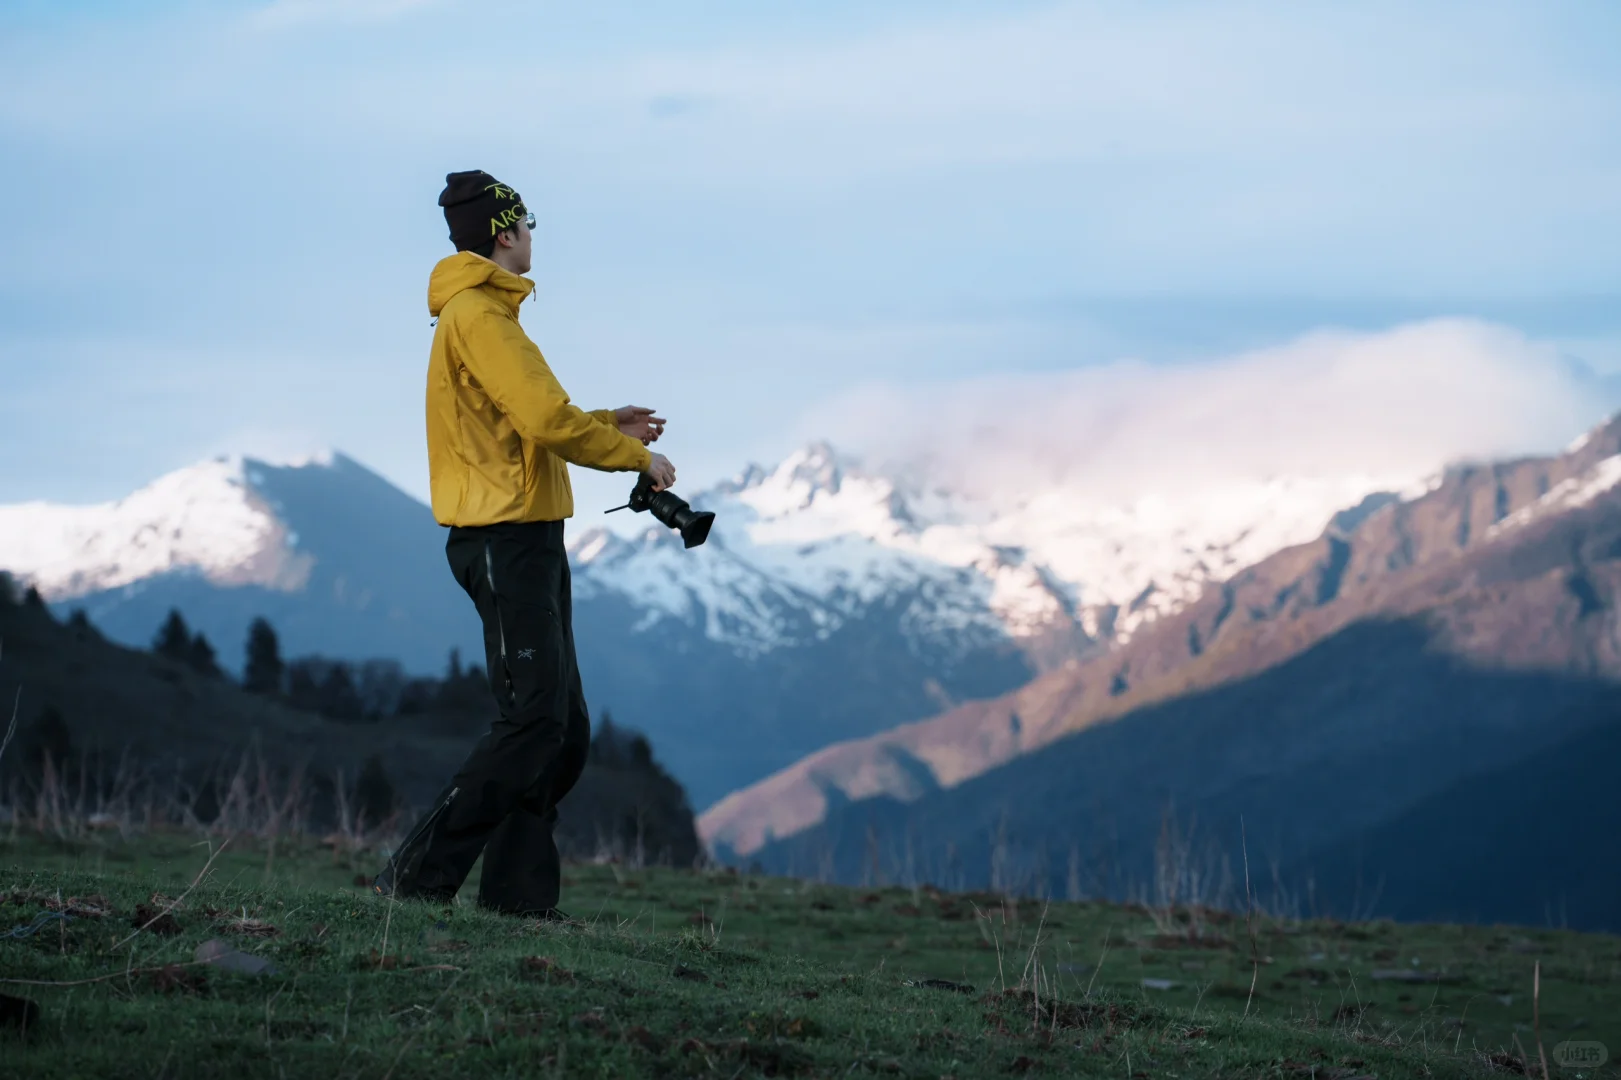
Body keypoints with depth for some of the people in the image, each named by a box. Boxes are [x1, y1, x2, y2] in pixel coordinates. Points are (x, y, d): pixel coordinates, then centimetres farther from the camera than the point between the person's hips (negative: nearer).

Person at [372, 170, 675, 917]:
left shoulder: (482, 311, 19)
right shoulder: (478, 315, -13)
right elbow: (546, 421, -21)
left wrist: (605, 427, 15)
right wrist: (634, 456, -9)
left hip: (523, 539, 11)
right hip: (506, 538, -11)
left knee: (564, 728, 10)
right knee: (534, 721, -14)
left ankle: (520, 888, 9)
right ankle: (418, 877, -13)